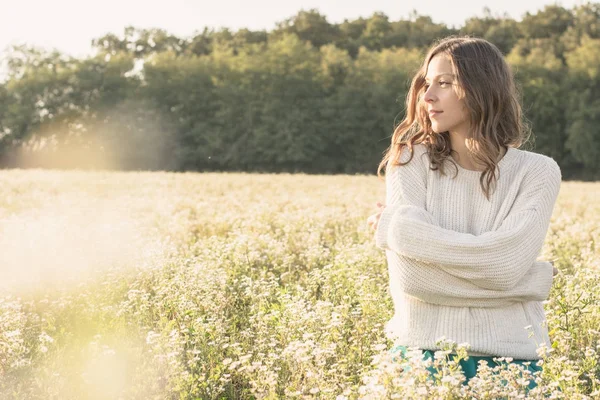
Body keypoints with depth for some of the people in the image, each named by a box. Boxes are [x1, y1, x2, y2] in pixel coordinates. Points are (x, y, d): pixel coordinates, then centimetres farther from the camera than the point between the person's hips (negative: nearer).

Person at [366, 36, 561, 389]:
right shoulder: (411, 162, -3)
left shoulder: (538, 172, -2)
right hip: (425, 352, 0)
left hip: (512, 358, 0)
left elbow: (505, 263, -18)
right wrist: (534, 279, -12)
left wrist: (393, 227, -12)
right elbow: (409, 279, -14)